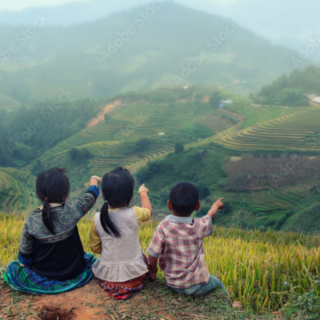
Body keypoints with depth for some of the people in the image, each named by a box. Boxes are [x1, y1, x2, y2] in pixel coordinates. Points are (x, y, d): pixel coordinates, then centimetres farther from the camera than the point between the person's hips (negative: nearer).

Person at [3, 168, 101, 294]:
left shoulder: (31, 220, -20)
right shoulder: (71, 212, -24)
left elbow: (25, 252, -8)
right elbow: (91, 195, -4)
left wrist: (24, 263, 14)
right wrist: (94, 181, 16)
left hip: (42, 278, -1)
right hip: (73, 276, 1)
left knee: (12, 269, 26)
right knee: (89, 258, 32)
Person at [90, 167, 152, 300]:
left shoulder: (98, 219, -13)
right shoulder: (134, 214, -18)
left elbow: (95, 248, 0)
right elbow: (148, 211, 7)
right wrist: (143, 193, 24)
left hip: (106, 276, 1)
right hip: (134, 274, -1)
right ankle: (132, 284, 17)